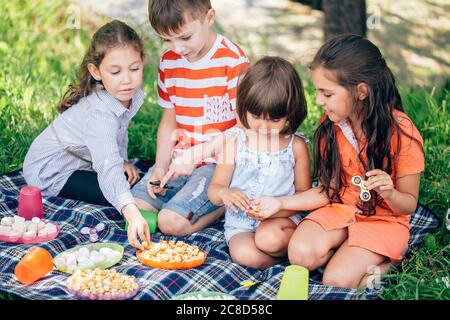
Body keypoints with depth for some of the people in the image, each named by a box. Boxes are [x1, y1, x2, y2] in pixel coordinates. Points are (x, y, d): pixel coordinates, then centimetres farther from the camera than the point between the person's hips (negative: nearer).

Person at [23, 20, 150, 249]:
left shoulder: (132, 94, -14)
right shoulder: (98, 114, -40)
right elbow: (108, 169, -54)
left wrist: (122, 160, -2)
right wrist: (131, 213, -67)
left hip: (82, 159, 8)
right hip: (51, 171, -8)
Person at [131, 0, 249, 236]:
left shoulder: (233, 61, -14)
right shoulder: (168, 62, 6)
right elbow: (169, 120, 13)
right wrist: (161, 167, -1)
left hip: (217, 163, -7)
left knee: (171, 222, -23)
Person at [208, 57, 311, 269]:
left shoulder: (296, 146, -2)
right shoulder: (234, 142, -2)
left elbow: (304, 194, 2)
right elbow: (214, 190, -1)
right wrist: (224, 193, -27)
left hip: (281, 219, -1)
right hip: (240, 224, 1)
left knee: (269, 238, -35)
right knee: (245, 255, -32)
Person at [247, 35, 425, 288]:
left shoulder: (402, 134, -20)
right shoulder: (331, 125, -5)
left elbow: (409, 204, -10)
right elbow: (328, 190, 2)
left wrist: (390, 193, -33)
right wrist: (280, 203, -9)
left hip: (384, 220, -4)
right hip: (340, 210, 4)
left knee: (336, 281, -24)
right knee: (300, 252, -25)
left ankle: (385, 258, 2)